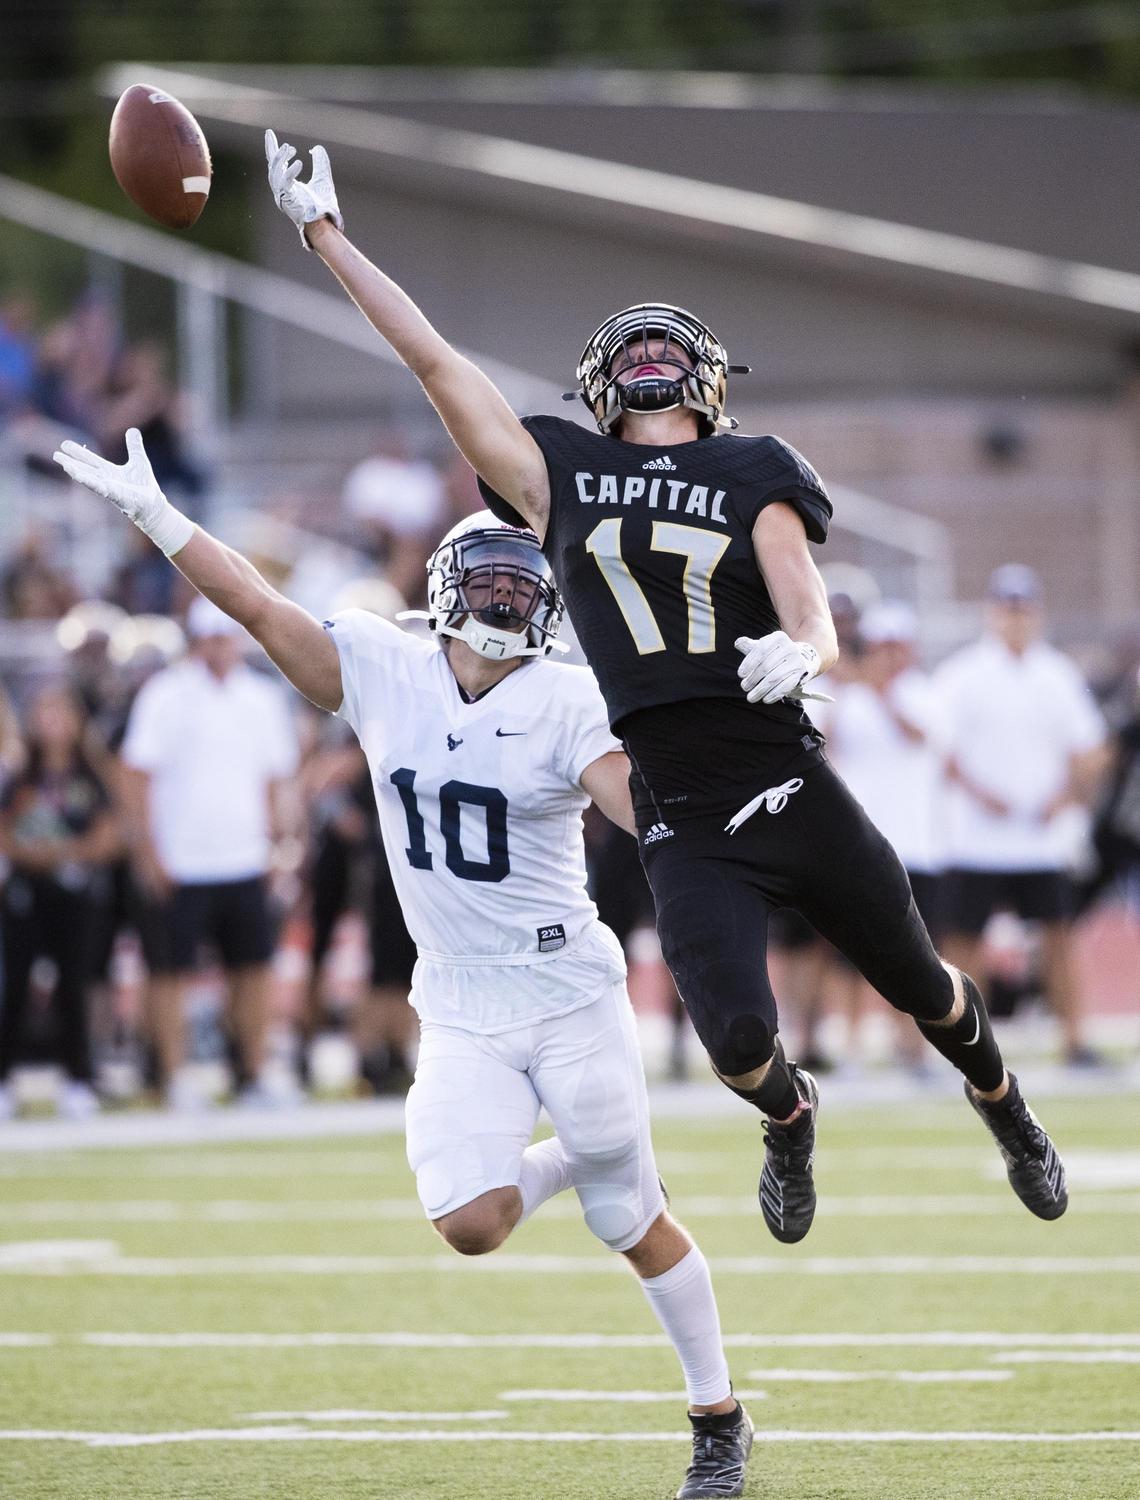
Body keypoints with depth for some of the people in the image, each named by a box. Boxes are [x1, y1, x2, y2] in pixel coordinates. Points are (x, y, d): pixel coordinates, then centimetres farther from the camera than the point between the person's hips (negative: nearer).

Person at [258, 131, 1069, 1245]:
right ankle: (789, 1118, 21)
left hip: (795, 795, 0)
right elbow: (432, 359, 10)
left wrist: (795, 652, -29)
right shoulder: (560, 473, 9)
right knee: (738, 1039, -16)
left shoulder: (751, 474, 6)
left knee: (921, 987, 13)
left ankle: (1006, 1111, 47)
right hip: (682, 824, 0)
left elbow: (816, 627, -5)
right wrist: (324, 234, 12)